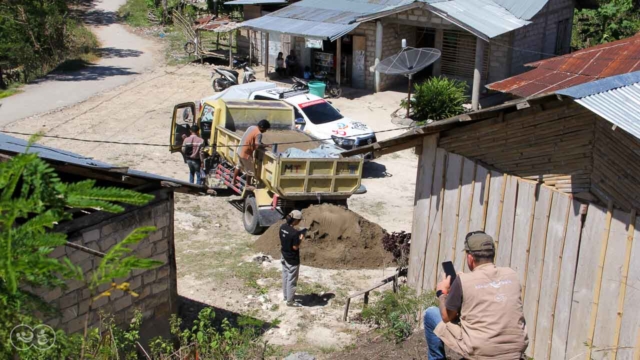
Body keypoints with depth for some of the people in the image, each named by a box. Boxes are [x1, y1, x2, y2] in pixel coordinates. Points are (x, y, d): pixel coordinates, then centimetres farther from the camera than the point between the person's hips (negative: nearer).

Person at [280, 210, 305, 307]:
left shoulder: (283, 227, -5)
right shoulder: (294, 232, -29)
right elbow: (295, 247, -23)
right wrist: (301, 238, -10)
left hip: (284, 256, 8)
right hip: (292, 259, -8)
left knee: (285, 276, 23)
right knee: (292, 280, 7)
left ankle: (286, 295, 40)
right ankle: (290, 301, 18)